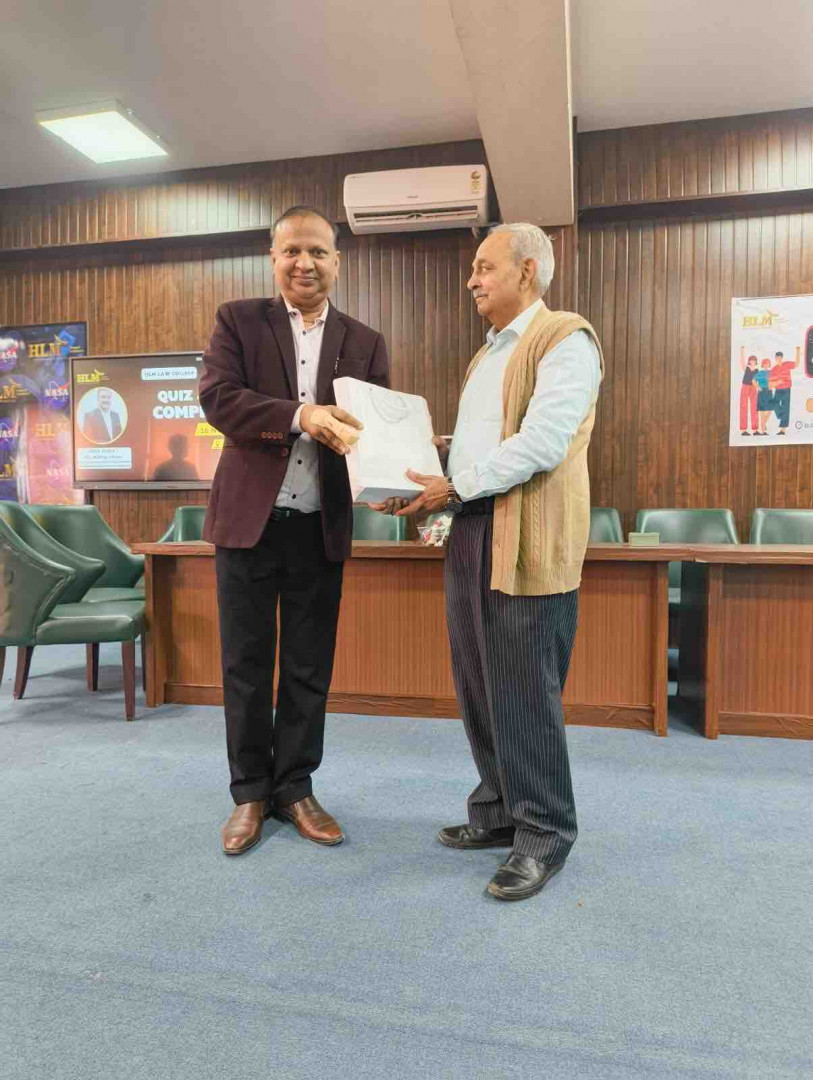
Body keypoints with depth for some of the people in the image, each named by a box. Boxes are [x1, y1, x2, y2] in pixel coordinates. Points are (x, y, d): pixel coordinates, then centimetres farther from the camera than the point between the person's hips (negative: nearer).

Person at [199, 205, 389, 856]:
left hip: (321, 529, 2)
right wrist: (301, 416, -25)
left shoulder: (365, 344, 9)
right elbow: (216, 396, -11)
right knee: (247, 665, 8)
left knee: (310, 669, 9)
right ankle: (250, 792, 26)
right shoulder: (238, 321, 4)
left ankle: (295, 788, 27)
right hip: (249, 521, -1)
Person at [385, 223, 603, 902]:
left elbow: (542, 441, -18)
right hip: (471, 532, 9)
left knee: (524, 692, -2)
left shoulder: (565, 339, -5)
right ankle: (499, 810, 29)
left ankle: (543, 834, 15)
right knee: (478, 685, 13)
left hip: (529, 540, -9)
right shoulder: (488, 354, 24)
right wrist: (429, 482, 6)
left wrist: (457, 487, -15)